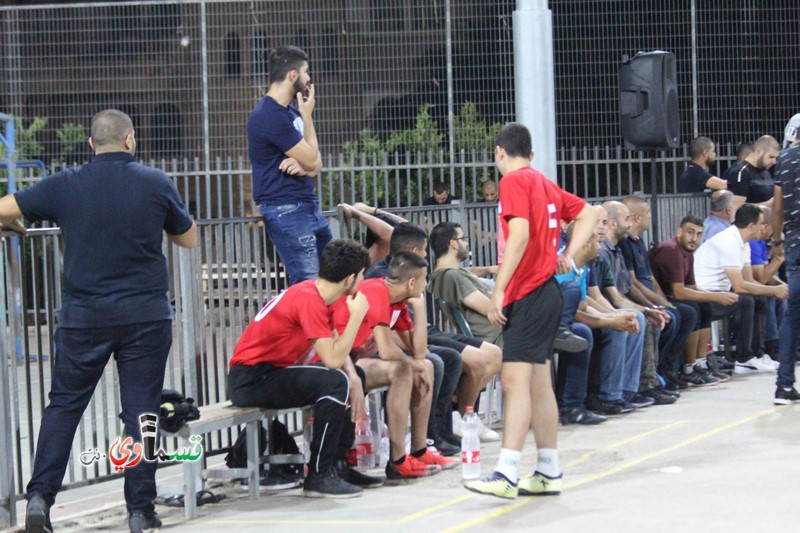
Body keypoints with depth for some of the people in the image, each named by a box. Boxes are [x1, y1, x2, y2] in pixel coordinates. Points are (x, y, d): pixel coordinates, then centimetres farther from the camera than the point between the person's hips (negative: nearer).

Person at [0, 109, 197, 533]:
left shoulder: (65, 185, -2)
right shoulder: (156, 184, -2)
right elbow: (189, 239, 11)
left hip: (84, 315, 1)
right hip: (145, 315, -1)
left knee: (63, 405, 11)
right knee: (142, 410, 4)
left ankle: (40, 498, 2)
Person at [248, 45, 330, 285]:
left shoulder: (291, 111, 16)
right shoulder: (269, 116, -16)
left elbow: (316, 163, 15)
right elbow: (311, 159, -14)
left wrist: (304, 166, -10)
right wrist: (307, 117, -2)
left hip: (308, 206, 10)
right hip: (285, 209, -10)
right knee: (307, 282, -12)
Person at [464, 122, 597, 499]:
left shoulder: (514, 182, -9)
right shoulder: (545, 184, 17)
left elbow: (519, 234, -21)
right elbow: (588, 214, 26)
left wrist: (499, 289, -22)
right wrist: (568, 254, 14)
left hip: (528, 294, -9)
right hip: (547, 290, 9)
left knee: (515, 379, -16)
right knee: (538, 383, 13)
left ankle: (506, 475, -23)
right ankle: (548, 473, 18)